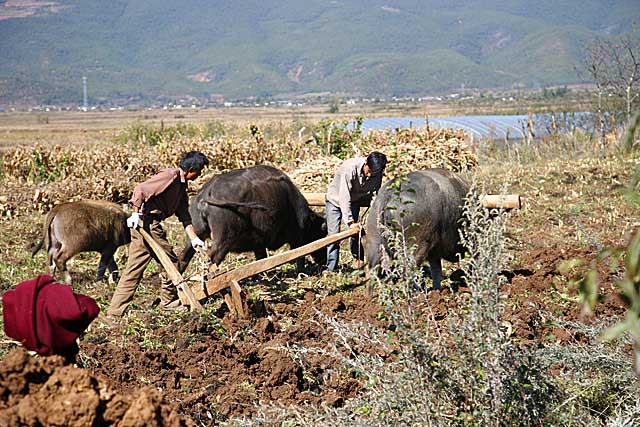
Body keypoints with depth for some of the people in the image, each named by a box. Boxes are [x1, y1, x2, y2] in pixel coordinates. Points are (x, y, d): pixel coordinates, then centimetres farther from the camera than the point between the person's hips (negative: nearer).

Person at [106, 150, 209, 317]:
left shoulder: (181, 185, 18)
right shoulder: (170, 176, -12)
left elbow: (184, 216, 19)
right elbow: (140, 189, -20)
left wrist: (194, 238, 12)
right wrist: (136, 213, -21)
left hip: (152, 224, 10)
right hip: (146, 222, -10)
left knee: (134, 269, 8)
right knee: (169, 261, 1)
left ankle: (115, 311, 9)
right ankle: (169, 301, 15)